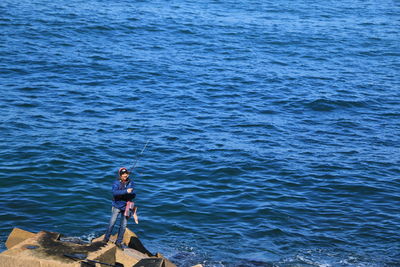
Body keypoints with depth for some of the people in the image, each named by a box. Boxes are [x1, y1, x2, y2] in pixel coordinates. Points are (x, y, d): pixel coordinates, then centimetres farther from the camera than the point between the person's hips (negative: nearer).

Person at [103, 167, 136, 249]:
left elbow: (133, 195, -5)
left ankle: (119, 242, 16)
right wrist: (126, 191, -35)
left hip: (126, 207, 3)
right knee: (112, 223, -2)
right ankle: (106, 238, 15)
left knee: (123, 225, 5)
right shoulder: (116, 183, -8)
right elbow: (115, 192, -25)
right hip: (117, 206, -2)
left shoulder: (131, 183, 0)